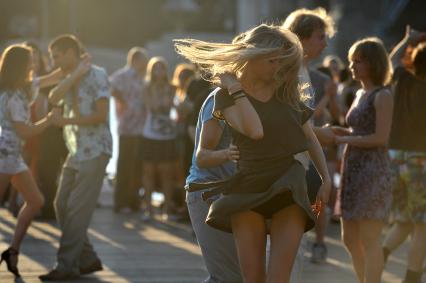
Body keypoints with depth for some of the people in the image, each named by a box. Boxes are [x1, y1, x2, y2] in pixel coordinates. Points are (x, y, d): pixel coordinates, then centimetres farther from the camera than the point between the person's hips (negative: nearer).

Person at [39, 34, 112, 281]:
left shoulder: (96, 75, -7)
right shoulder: (71, 79, 16)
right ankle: (87, 259, 14)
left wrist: (68, 121, -11)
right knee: (63, 205, 6)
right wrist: (75, 75, -11)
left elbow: (101, 115, -14)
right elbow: (53, 98, -4)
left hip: (94, 151, -8)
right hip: (76, 150, 8)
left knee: (77, 209, -9)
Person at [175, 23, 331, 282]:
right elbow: (254, 130, -20)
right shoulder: (227, 96, -2)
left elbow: (310, 138, 16)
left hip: (288, 188, 1)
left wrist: (327, 178, 9)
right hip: (248, 190, -1)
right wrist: (235, 89, -14)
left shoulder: (285, 91, 8)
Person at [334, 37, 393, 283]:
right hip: (353, 170, 9)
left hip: (373, 172, -9)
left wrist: (343, 140, -13)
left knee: (369, 240, -7)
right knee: (350, 238, 12)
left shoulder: (382, 96, -9)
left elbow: (380, 138, -16)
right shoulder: (361, 94, 16)